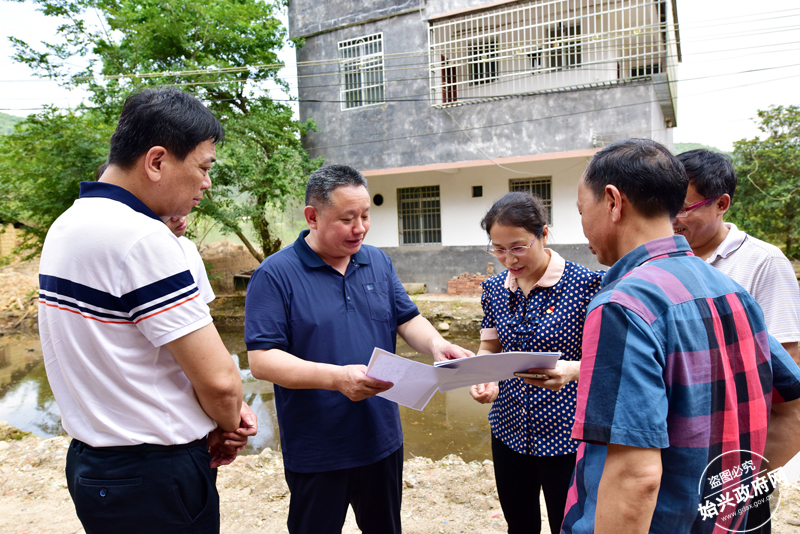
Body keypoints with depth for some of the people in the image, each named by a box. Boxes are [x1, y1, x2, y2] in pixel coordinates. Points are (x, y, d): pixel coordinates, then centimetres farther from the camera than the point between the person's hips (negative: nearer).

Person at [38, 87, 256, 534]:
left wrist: (225, 411, 1)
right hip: (154, 479, -9)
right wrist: (229, 424, -2)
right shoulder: (141, 237, -25)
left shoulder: (67, 225, 6)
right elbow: (217, 377, -25)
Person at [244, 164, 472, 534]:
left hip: (383, 439, 5)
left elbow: (407, 319, 7)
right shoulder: (275, 275, -14)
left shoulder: (378, 262, 4)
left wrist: (436, 343, -15)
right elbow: (261, 360, -19)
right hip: (316, 453, -4)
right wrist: (335, 377, -31)